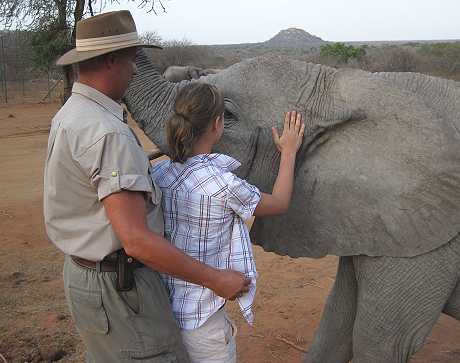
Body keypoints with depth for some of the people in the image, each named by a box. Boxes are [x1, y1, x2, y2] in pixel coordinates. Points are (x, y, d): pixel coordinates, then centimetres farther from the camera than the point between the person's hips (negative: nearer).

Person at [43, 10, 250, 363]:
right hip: (118, 289, -10)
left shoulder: (71, 117, 6)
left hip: (89, 274, 10)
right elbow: (136, 240, -32)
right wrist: (215, 279, -21)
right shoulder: (106, 133, -28)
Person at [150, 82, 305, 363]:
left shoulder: (158, 173, -6)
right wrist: (289, 152, 9)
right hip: (199, 315, -6)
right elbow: (279, 204, -4)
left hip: (161, 305, 7)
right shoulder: (222, 183, -22)